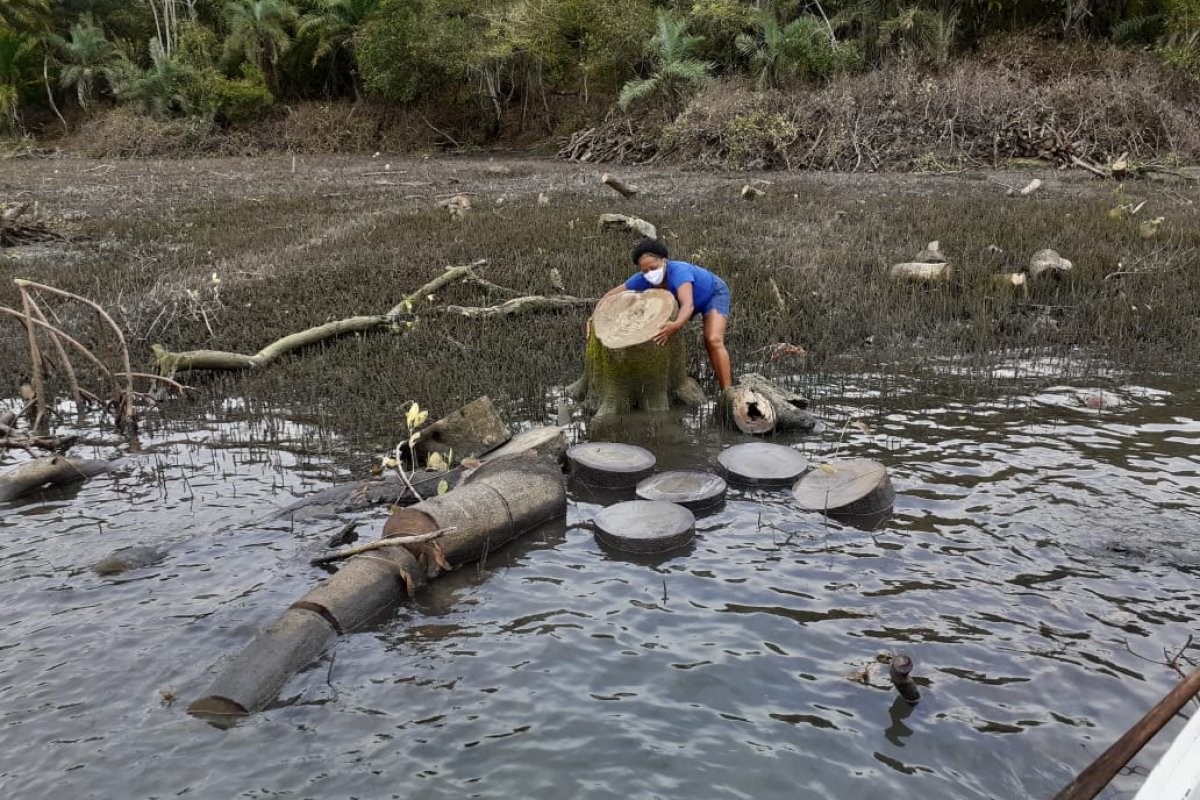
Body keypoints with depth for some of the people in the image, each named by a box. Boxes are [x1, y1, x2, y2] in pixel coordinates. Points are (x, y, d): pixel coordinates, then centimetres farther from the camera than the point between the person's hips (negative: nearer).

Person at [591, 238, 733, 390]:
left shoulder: (679, 272, -43)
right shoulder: (643, 279, -25)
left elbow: (688, 305, -57)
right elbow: (613, 294, -15)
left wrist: (676, 325, -77)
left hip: (713, 294, -7)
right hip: (683, 298, 7)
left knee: (713, 341, -25)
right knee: (662, 335, 0)